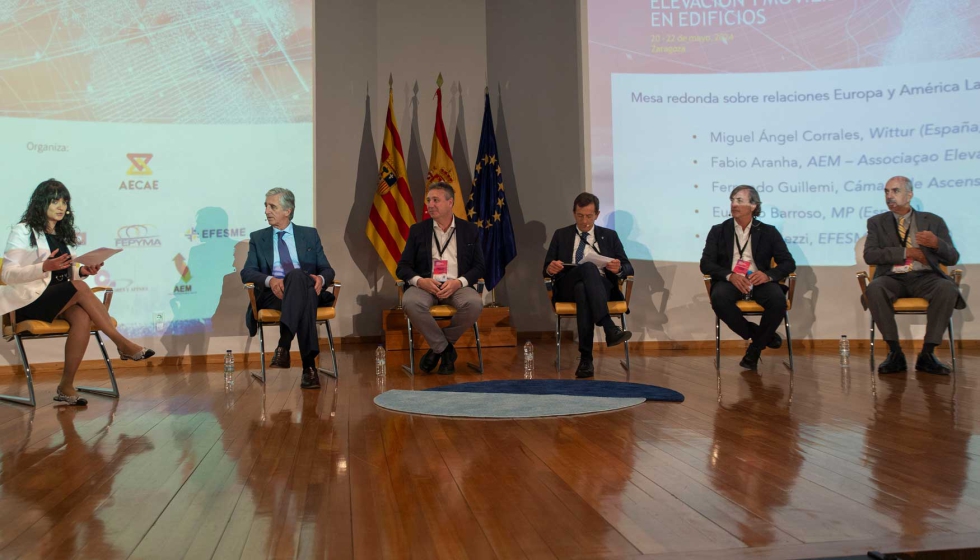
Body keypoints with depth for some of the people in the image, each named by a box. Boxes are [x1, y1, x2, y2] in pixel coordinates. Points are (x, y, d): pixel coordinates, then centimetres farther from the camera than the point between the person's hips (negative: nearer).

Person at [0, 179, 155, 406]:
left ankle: (66, 386, -29)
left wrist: (82, 271, -4)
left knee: (82, 317, -31)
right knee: (80, 288, -32)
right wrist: (45, 266, -26)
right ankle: (122, 343, -26)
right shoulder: (22, 232, 1)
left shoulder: (64, 234, 19)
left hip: (62, 299, 5)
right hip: (30, 300, -5)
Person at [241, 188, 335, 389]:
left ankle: (283, 346, -50)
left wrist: (321, 279, -13)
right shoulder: (258, 238, 20)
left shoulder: (310, 235, 20)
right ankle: (309, 366, -48)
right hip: (272, 294, -1)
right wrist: (270, 280, -18)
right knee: (304, 302, -39)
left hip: (306, 289, 1)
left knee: (296, 275, -39)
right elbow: (247, 272, 6)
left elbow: (327, 270, 14)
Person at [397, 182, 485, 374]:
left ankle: (437, 347, -9)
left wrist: (458, 282, -14)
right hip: (425, 285, 0)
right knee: (410, 303, -35)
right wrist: (420, 281, -15)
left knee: (474, 304, -33)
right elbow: (402, 267, 7)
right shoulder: (417, 230, 11)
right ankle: (444, 349, -13)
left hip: (457, 286, 0)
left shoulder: (470, 230, 10)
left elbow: (479, 266, 6)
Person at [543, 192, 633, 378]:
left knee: (583, 289, -39)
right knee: (588, 267, -37)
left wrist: (619, 269, -12)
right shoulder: (561, 235, 20)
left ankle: (585, 358, -45)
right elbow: (546, 269, 14)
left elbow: (628, 268, 13)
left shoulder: (610, 236, 19)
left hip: (602, 287, 1)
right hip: (568, 288, -1)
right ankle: (610, 329, -50)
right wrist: (551, 269, -12)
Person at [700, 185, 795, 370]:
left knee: (778, 299, -32)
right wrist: (729, 275, -18)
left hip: (759, 281, 0)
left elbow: (789, 263, 5)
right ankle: (763, 336, -12)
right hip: (730, 281, 0)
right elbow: (706, 264, 2)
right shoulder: (718, 231, 11)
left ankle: (754, 349, -9)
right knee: (719, 298, -35)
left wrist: (768, 275, -17)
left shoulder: (769, 232, 11)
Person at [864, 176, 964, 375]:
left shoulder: (933, 221, 14)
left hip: (924, 277, 1)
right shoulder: (877, 222, 14)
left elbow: (952, 258, 8)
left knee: (948, 289, -33)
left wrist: (936, 243, -14)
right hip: (893, 278, 0)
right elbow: (869, 255, -2)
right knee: (874, 288, -35)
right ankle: (895, 353, -26)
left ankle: (927, 353, -24)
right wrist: (906, 252, -9)